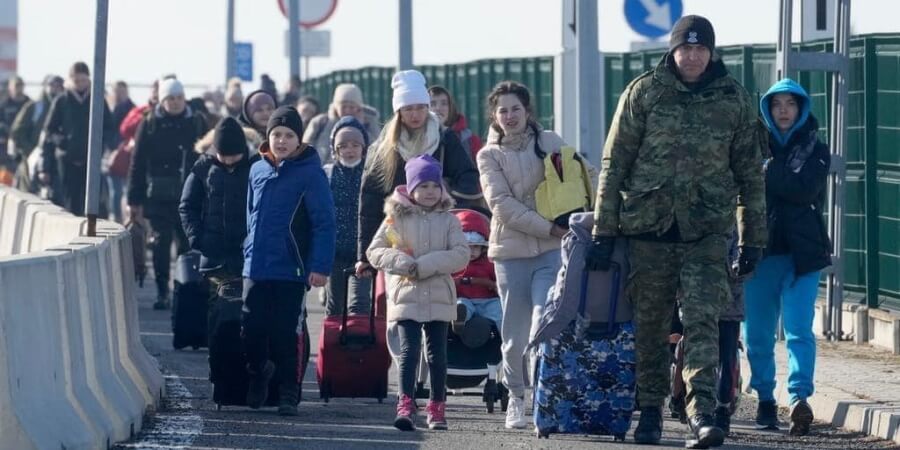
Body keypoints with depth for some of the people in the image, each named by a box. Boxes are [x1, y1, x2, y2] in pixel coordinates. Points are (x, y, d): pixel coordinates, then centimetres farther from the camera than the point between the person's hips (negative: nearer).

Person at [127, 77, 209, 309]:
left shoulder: (197, 123, 5)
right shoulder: (150, 124, 2)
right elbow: (137, 164, 2)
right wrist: (134, 200, -2)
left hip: (189, 195, 1)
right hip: (159, 196, -1)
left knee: (187, 244, 3)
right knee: (161, 243, -2)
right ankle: (162, 292, 5)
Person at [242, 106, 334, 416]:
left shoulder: (310, 173, -7)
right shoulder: (258, 170, 9)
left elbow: (324, 222, -9)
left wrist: (320, 266, -15)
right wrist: (249, 251, 15)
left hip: (290, 272, -4)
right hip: (255, 269, 4)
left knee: (285, 335, 0)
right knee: (252, 330, 4)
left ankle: (288, 394, 11)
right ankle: (258, 371, 31)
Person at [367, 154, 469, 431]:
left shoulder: (448, 221, 4)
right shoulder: (396, 219, 3)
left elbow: (461, 255, -6)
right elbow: (374, 252, 1)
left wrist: (424, 266, -16)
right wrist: (403, 263, -15)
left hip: (439, 298, 1)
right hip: (406, 296, -1)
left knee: (437, 353, 7)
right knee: (409, 350, -10)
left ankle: (437, 408, 16)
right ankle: (405, 406, -15)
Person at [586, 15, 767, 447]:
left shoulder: (734, 99, 6)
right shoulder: (643, 92, 2)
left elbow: (749, 173, 11)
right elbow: (614, 163, 3)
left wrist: (753, 239, 10)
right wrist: (603, 230, -1)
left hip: (707, 230, -1)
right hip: (648, 225, 1)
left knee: (702, 321, -12)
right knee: (650, 324, 8)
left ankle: (701, 414, -20)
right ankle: (650, 410, 20)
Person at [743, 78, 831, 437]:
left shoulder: (815, 151, 8)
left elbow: (805, 189, -10)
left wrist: (767, 172, -11)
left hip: (801, 254, -2)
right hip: (760, 250, 2)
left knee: (799, 329, -14)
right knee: (757, 333, 5)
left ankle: (799, 398, -23)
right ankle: (765, 399, 18)